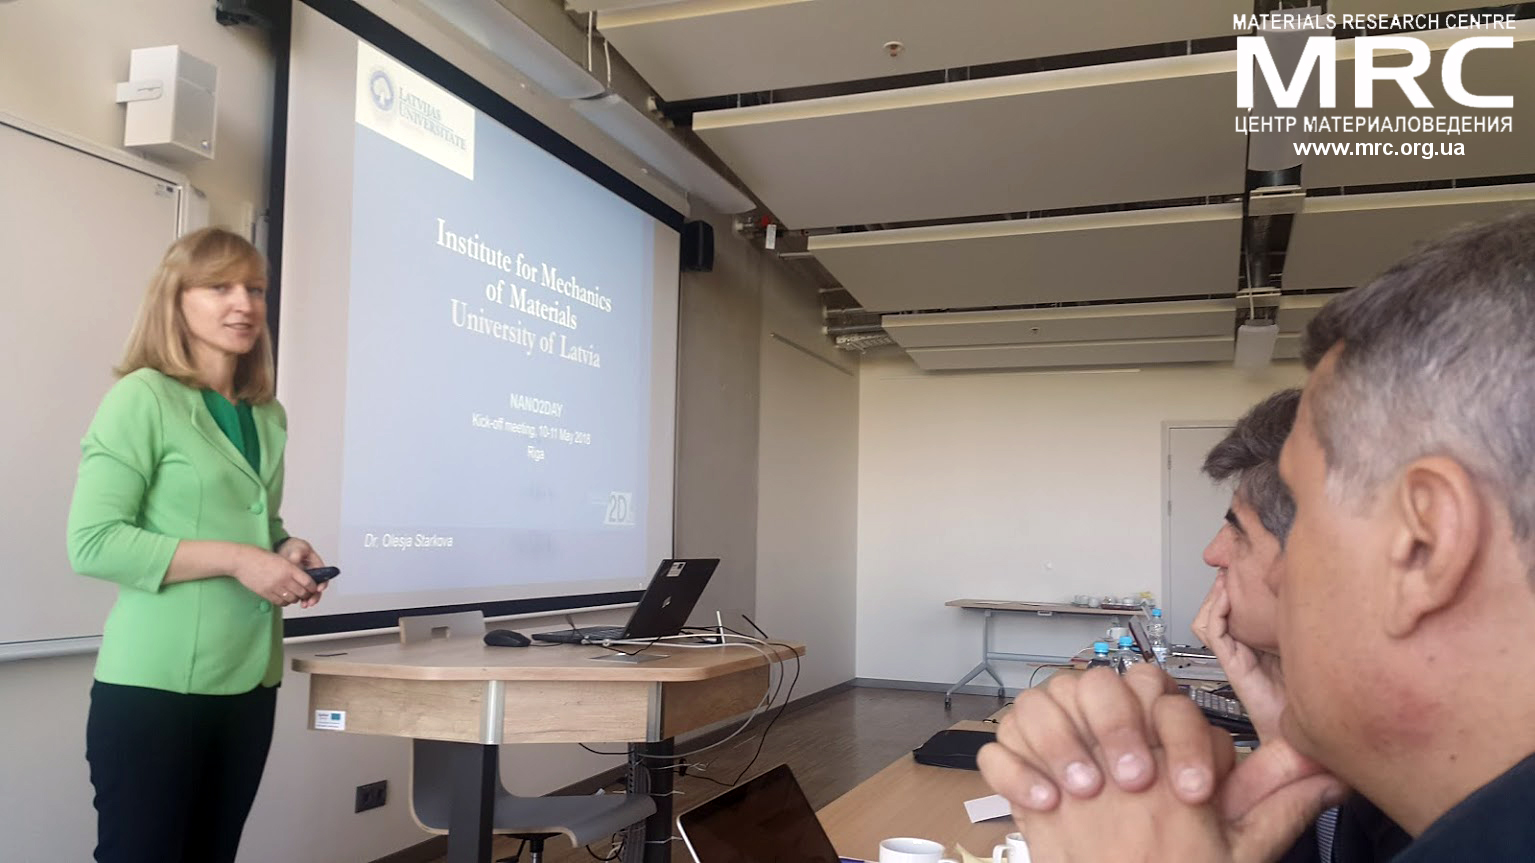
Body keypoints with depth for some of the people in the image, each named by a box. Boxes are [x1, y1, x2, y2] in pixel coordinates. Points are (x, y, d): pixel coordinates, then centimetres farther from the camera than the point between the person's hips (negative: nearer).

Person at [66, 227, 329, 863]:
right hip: (156, 683, -7)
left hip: (250, 682, 7)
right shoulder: (141, 397, -9)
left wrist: (285, 550, 1)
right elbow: (91, 543, -15)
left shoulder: (270, 418, 12)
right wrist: (235, 559, -19)